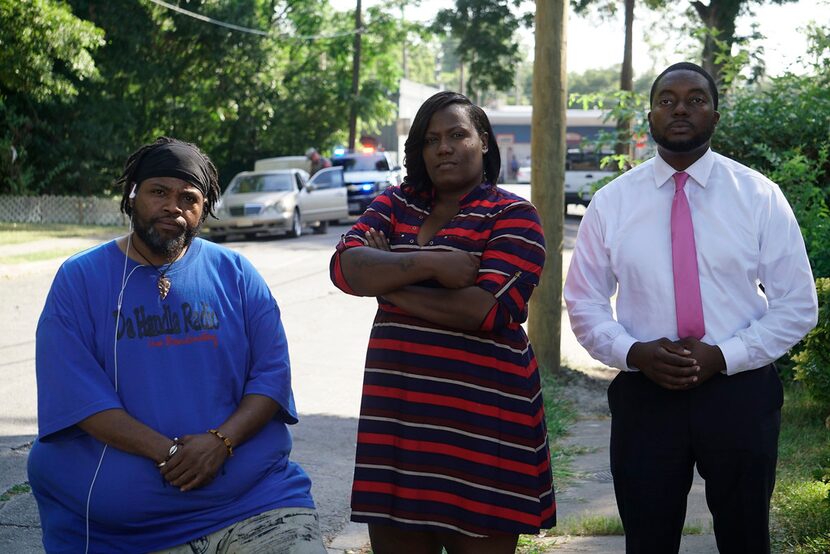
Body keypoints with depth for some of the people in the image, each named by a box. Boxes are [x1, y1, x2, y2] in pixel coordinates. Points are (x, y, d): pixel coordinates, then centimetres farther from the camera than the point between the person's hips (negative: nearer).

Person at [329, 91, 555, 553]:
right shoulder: (397, 203, 11)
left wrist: (388, 282, -8)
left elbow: (488, 308, -17)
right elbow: (345, 267, -4)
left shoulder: (514, 216, -3)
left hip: (480, 420, -4)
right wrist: (430, 263, -18)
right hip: (397, 412, 4)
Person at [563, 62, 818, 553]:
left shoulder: (760, 196, -2)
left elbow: (798, 305, -1)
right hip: (643, 396, 1)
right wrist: (635, 353, -14)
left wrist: (721, 356, -14)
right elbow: (583, 302, 5)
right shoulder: (611, 202, 1)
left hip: (739, 392, 0)